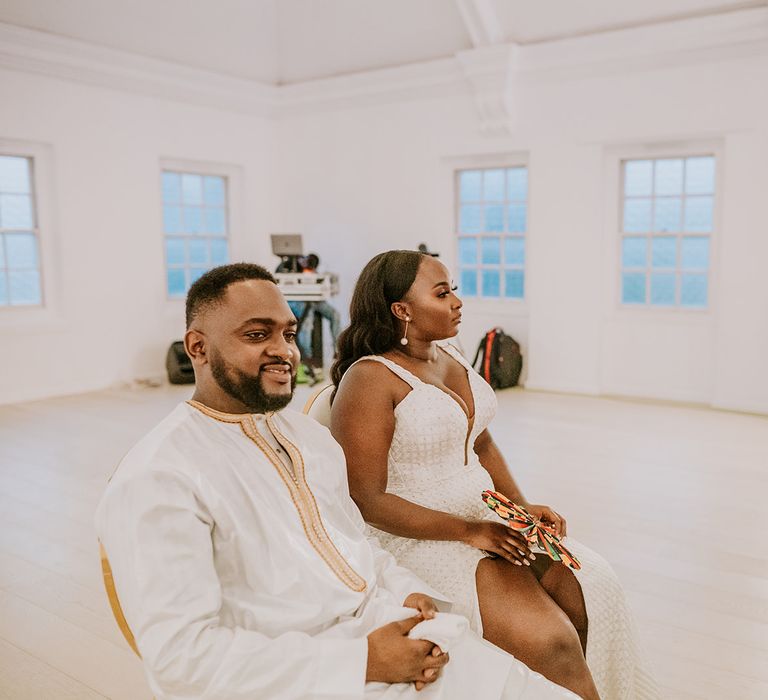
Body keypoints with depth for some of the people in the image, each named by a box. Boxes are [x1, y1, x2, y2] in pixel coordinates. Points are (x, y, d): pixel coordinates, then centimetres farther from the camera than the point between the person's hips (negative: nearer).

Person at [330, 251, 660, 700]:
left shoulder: (451, 357, 9)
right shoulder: (370, 379, -15)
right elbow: (366, 500, -18)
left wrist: (522, 507, 3)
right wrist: (469, 531, -20)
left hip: (486, 518, 8)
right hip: (421, 540, -8)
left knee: (592, 587, -7)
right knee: (551, 642, -20)